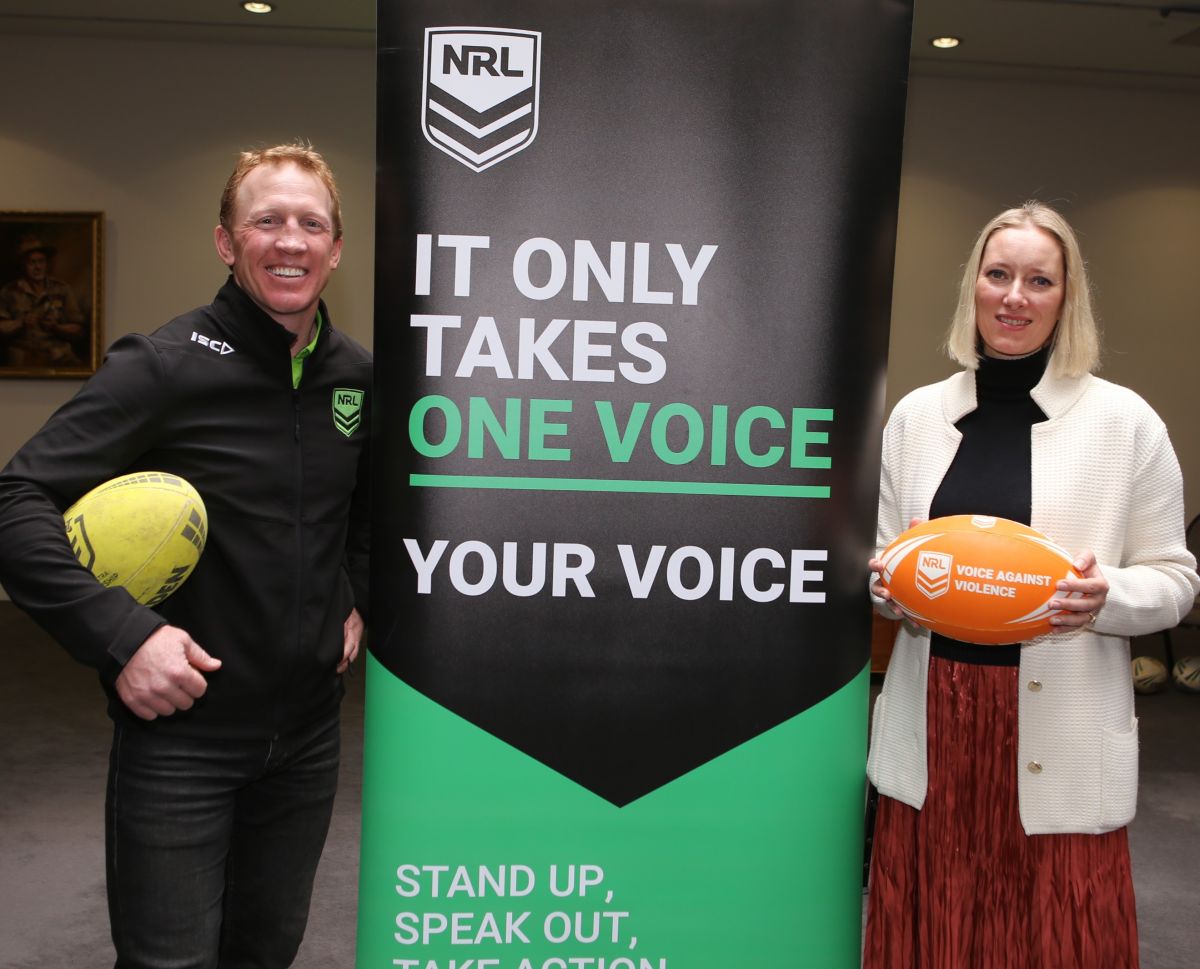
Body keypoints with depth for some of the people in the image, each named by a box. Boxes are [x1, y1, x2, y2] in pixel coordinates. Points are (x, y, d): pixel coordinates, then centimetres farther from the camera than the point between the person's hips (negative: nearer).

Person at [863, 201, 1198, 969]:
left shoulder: (1125, 419, -2)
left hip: (1058, 737, -2)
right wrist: (889, 582, -8)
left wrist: (1108, 597, -18)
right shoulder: (916, 414, 7)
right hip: (931, 727, 3)